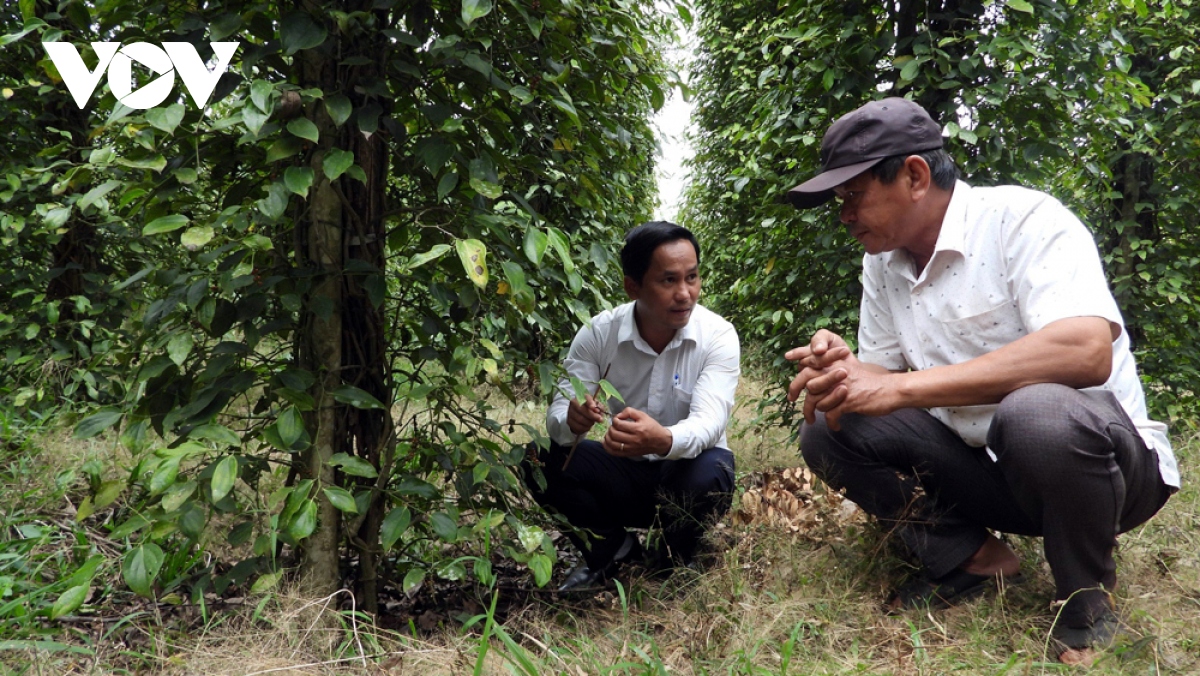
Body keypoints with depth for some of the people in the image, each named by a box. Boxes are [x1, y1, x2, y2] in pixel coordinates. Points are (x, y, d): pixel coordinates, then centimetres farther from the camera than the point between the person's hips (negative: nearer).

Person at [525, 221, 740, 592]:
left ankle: (675, 557, 0)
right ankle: (613, 548, 4)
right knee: (543, 460, -20)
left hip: (685, 467, -2)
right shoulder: (599, 332, -12)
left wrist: (664, 440, -54)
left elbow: (709, 421, -30)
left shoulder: (718, 335, -17)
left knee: (706, 475, -35)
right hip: (621, 473, 2)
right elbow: (558, 413, -16)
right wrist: (572, 422, -43)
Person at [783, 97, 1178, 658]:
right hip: (978, 466, 6)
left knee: (1037, 413, -38)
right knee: (826, 432, -11)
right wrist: (843, 371, -18)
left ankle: (1087, 596, -10)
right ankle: (971, 560, 2)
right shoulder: (882, 263, 4)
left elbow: (1087, 350, -34)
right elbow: (883, 374, 8)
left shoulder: (1021, 219, -18)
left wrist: (899, 387, -34)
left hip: (1097, 451, -5)